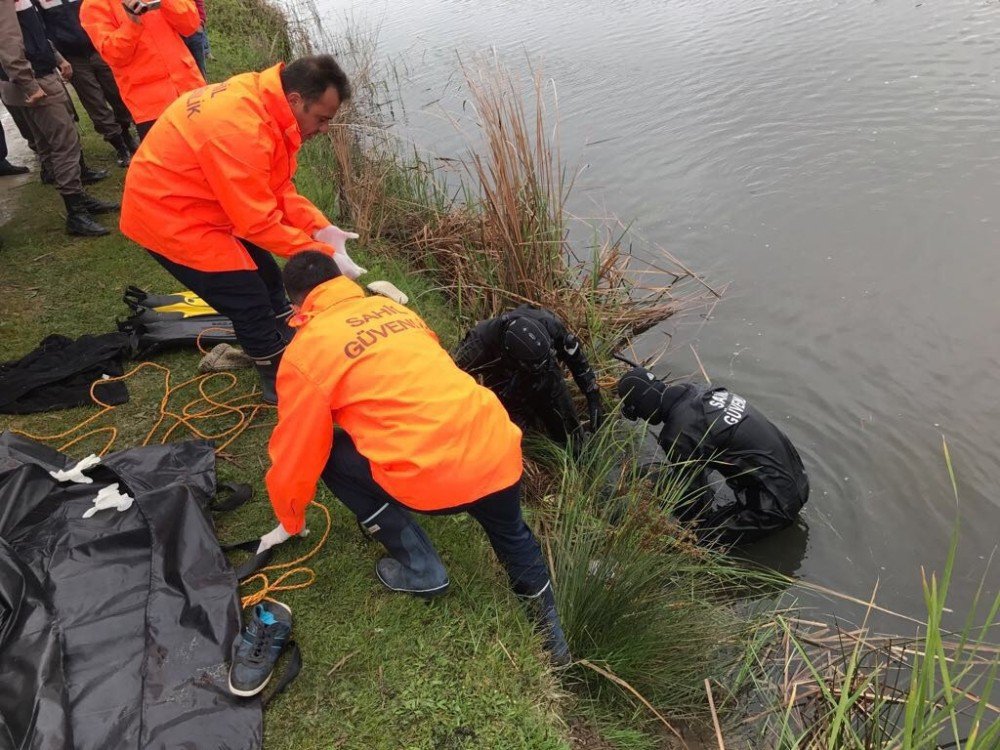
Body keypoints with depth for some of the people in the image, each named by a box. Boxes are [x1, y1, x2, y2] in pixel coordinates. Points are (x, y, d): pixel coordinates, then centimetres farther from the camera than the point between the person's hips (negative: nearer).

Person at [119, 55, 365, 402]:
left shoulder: (264, 100, -6)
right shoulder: (241, 130, -33)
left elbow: (278, 188, -1)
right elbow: (259, 222, -29)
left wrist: (320, 228, -12)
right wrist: (323, 254, -22)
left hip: (198, 201, 9)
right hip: (168, 215, -9)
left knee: (267, 280, 16)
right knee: (250, 302, -4)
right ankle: (281, 379, 15)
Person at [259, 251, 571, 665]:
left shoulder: (305, 353, 1)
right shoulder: (392, 307, 18)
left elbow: (295, 454, 7)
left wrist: (290, 522, 25)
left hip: (436, 476, -7)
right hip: (500, 450, 7)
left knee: (331, 453, 16)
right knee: (512, 534, 35)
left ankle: (420, 569, 20)